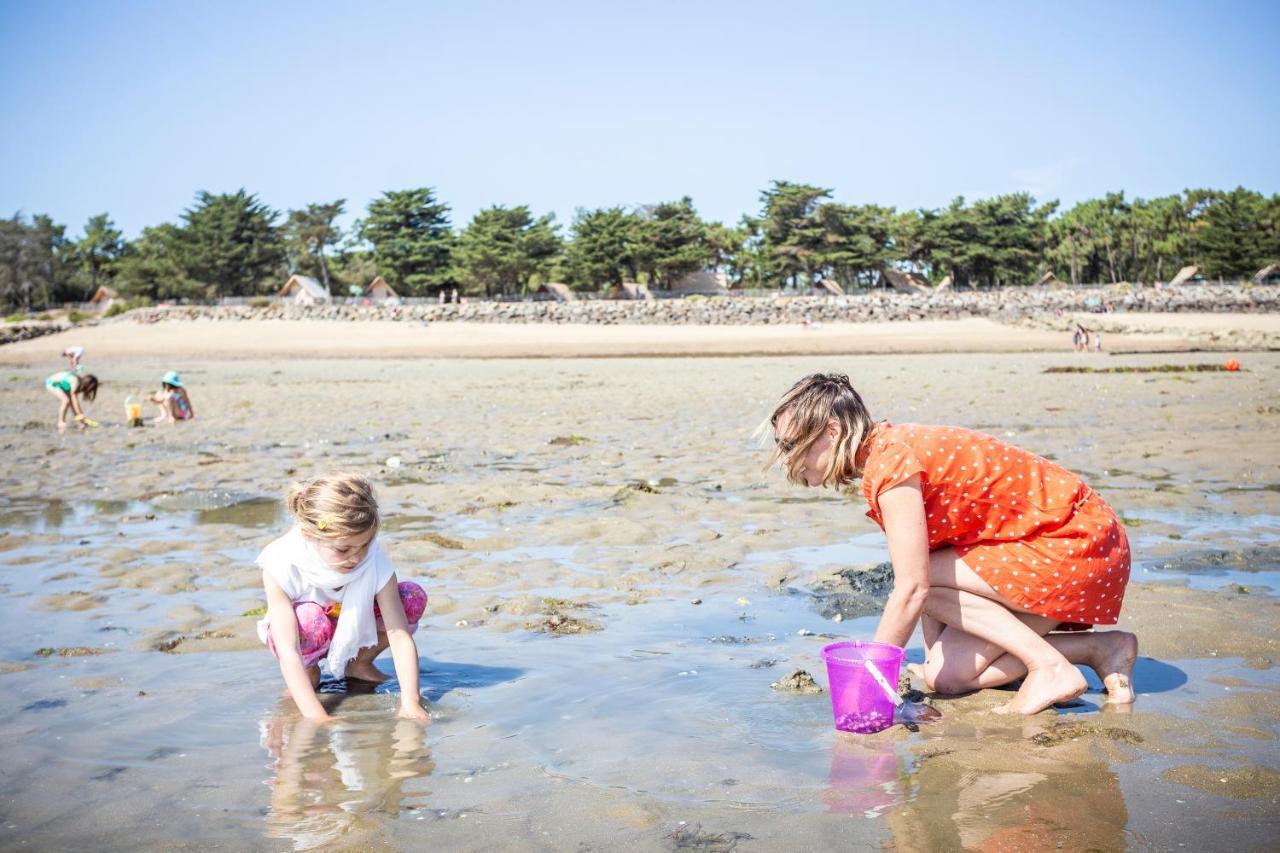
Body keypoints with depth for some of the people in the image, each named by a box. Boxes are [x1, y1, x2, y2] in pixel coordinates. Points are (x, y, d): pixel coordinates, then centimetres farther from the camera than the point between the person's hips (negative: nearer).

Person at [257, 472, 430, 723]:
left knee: (414, 597, -22)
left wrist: (410, 704, -44)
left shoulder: (376, 561, -29)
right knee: (310, 620, -39)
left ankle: (359, 663, 1)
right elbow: (287, 652, -41)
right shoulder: (282, 566, -35)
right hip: (301, 634, -3)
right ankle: (308, 671, -5)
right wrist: (316, 717, -51)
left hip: (354, 631, 3)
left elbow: (400, 635, -32)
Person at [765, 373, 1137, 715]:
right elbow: (923, 572, 6)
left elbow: (912, 588, -26)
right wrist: (934, 655, 1)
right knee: (947, 675, 2)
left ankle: (1050, 667, -10)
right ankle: (1100, 648, 9)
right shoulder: (885, 449, 5)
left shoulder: (890, 462, -23)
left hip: (1077, 544, -9)